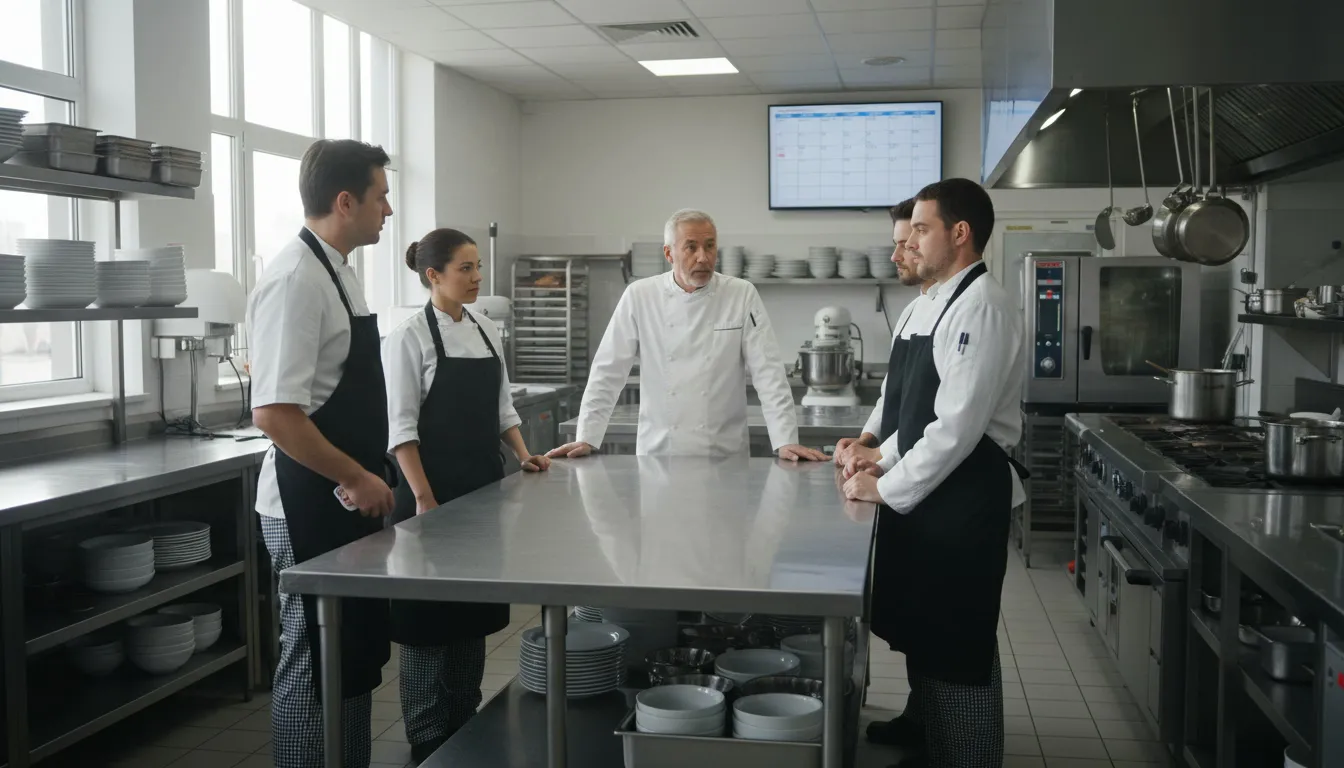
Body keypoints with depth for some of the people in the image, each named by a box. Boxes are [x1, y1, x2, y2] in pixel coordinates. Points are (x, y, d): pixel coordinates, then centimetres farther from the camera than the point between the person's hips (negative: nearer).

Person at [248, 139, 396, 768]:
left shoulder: (335, 270, 11)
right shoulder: (296, 279, -19)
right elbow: (274, 412, -25)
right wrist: (357, 479, -19)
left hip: (347, 501, 10)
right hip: (312, 505, -10)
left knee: (357, 655, 18)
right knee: (316, 665, 2)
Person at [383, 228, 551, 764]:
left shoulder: (487, 332, 9)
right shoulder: (410, 337, -11)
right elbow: (401, 427, -14)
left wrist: (523, 455, 2)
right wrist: (425, 499, -19)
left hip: (483, 486, 7)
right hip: (433, 489, -7)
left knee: (473, 608, 14)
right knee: (429, 614, 1)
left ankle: (465, 722, 27)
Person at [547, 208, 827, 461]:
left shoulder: (743, 296, -1)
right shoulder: (639, 296, 0)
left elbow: (768, 372, -4)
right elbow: (608, 372, 2)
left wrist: (785, 441, -13)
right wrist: (586, 439, -3)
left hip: (725, 456, 0)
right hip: (657, 453, 1)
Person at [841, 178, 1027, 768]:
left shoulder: (981, 306, -17)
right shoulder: (938, 304, 14)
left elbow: (959, 423, -23)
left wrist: (888, 489, -15)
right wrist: (882, 460, 8)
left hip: (964, 499, -10)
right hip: (923, 495, 10)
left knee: (957, 651, 2)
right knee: (923, 638, 19)